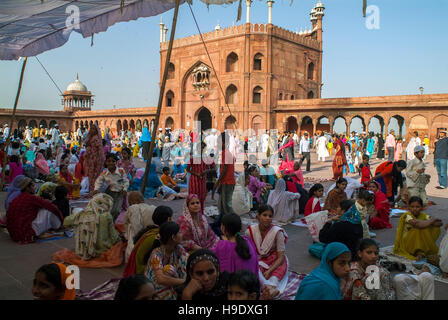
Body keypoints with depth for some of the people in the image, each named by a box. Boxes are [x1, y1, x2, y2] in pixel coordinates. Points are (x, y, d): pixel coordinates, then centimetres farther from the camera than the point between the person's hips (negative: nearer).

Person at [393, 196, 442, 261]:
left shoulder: (424, 216, -3)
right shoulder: (406, 216, -20)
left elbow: (439, 223, -12)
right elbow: (418, 224, -36)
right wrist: (432, 220, -20)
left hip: (420, 242, 6)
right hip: (407, 244, -6)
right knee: (418, 229, -28)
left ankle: (421, 253, -10)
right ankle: (419, 252, -15)